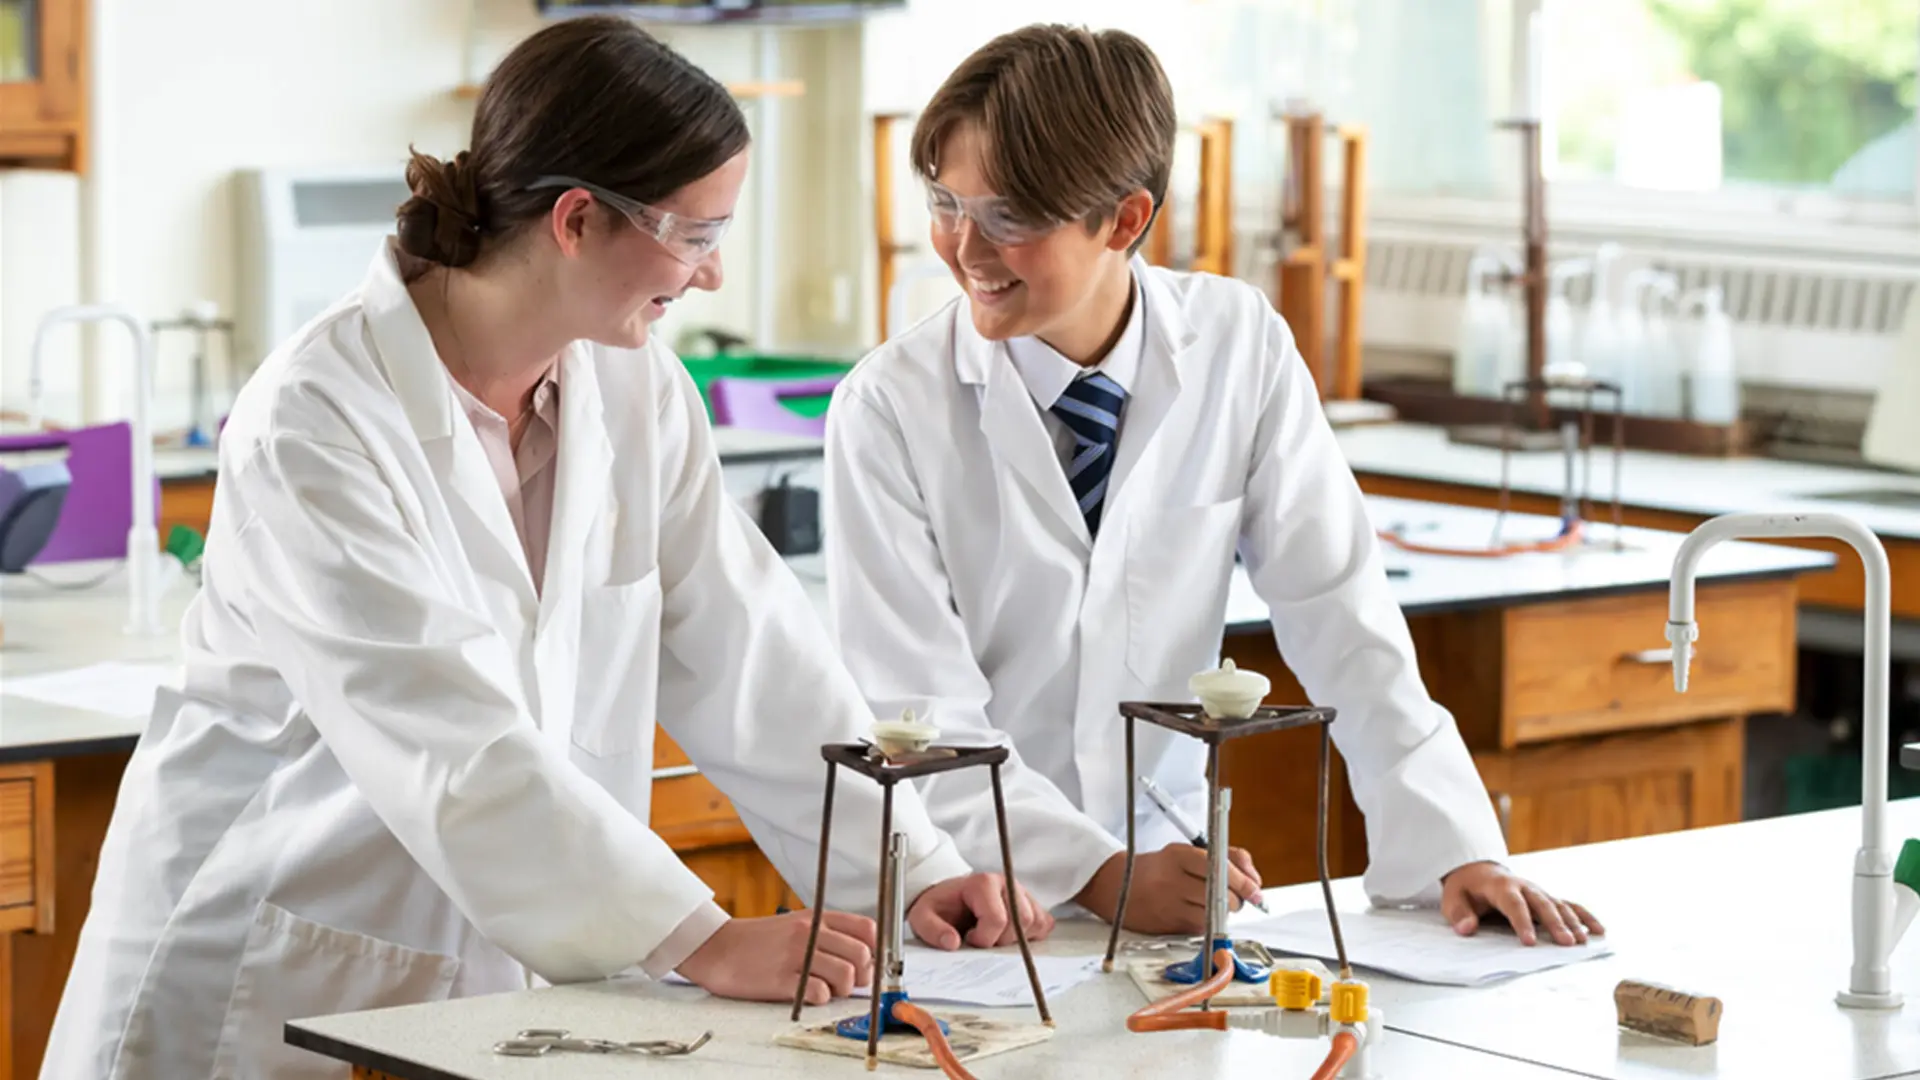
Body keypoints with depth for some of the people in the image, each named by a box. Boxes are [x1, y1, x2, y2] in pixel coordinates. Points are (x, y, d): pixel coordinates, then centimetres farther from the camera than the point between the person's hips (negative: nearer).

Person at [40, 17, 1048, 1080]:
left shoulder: (638, 394, 2)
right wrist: (704, 944, -29)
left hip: (505, 976, 6)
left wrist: (912, 873, -8)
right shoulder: (316, 425, -20)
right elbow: (458, 751, -26)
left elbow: (753, 657, 2)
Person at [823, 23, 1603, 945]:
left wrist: (1451, 849, -12)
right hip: (958, 903, 0)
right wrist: (1098, 876, -26)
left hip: (1169, 861, 0)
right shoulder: (888, 408, -11)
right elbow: (917, 720, -14)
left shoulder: (1241, 349, -4)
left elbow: (1338, 616, -3)